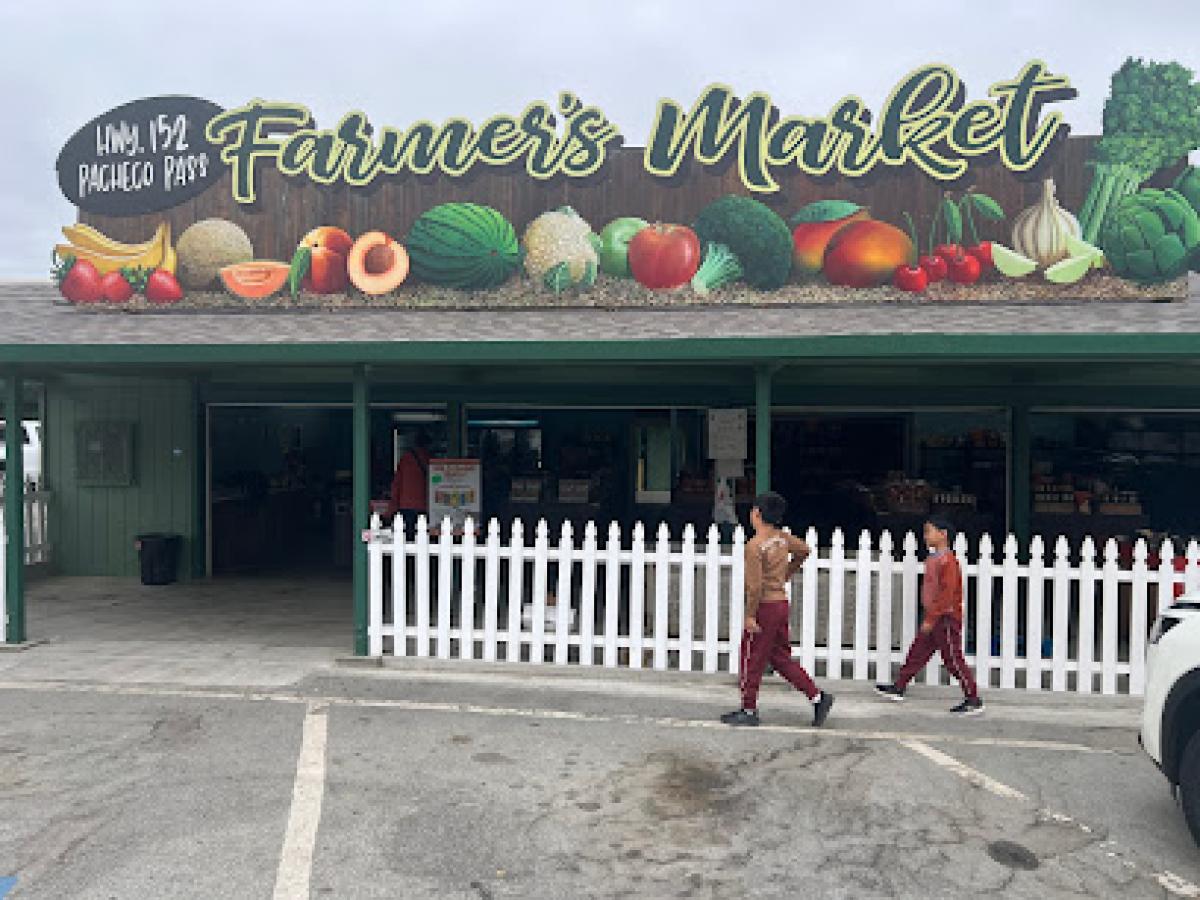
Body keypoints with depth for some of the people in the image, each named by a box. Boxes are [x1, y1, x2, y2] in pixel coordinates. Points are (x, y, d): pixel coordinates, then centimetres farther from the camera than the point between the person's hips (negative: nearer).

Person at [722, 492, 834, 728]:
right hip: (781, 602, 8)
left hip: (765, 606, -8)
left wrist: (750, 615, -16)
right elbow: (804, 550, 22)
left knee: (752, 658, 5)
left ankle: (749, 711, 15)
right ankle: (818, 697, 15)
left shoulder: (755, 545, -20)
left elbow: (755, 586, -23)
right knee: (781, 657, 18)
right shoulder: (782, 537, 4)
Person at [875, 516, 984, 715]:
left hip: (947, 619, -9)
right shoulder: (932, 559, 10)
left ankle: (974, 701, 7)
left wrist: (931, 618, -21)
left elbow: (947, 595, -23)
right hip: (935, 619, 9)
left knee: (953, 660, -3)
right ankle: (898, 688, 21)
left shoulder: (948, 561, -19)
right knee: (917, 652, 13)